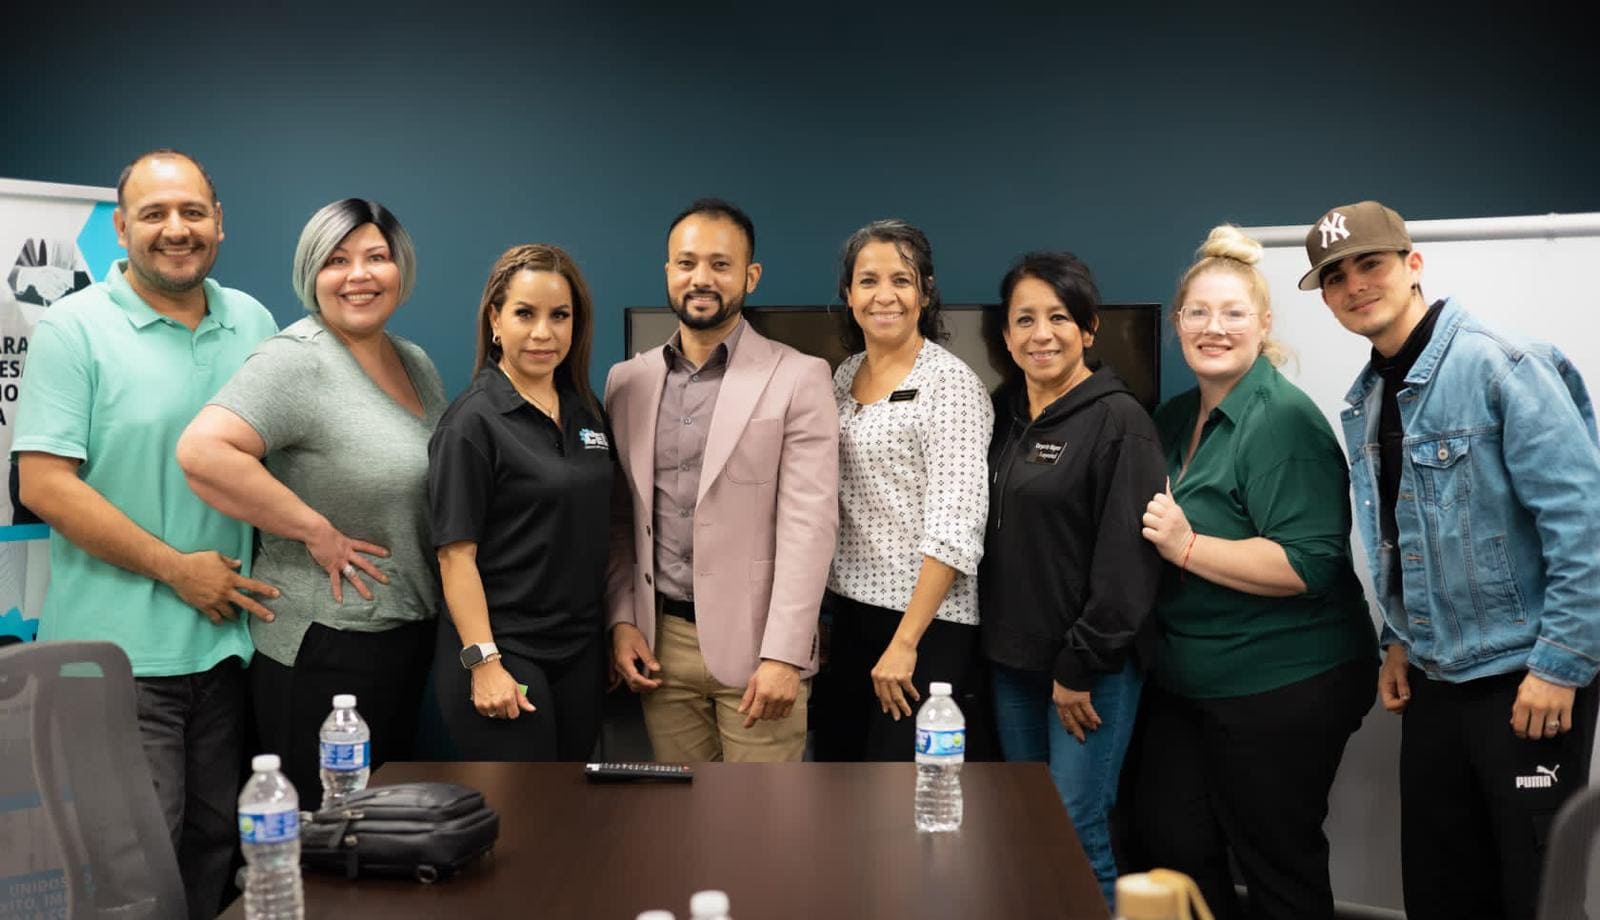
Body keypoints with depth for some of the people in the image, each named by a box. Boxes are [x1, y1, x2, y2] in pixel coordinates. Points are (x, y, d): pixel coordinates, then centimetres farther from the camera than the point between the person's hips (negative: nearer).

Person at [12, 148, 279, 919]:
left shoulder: (253, 323, 8)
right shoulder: (74, 329, -7)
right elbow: (44, 485, -13)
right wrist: (177, 568, -14)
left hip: (227, 638, 5)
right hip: (119, 650, -5)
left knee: (214, 841, 15)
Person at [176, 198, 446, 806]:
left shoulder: (417, 364, 11)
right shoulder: (296, 360, -14)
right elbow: (203, 451, -27)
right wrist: (318, 532, -20)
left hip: (410, 636, 8)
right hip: (324, 645, -8)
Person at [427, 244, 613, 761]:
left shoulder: (586, 411, 9)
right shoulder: (473, 422, -11)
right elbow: (456, 553, -14)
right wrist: (484, 663, -18)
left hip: (581, 653, 7)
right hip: (505, 654, -6)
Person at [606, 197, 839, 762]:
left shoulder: (798, 378, -4)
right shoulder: (627, 381, 9)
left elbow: (809, 525, -10)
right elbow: (619, 519, 13)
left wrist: (783, 655, -15)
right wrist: (621, 620, 3)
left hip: (754, 642, -4)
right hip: (660, 642, 4)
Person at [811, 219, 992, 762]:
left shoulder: (950, 384, -12)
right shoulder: (846, 375, 9)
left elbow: (954, 529, -18)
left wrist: (905, 643, -20)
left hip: (926, 621, -6)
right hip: (849, 611, 7)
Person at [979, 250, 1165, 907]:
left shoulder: (1119, 421, -10)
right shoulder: (1002, 414, 9)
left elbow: (1127, 558, -14)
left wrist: (1080, 666, -15)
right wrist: (995, 642, 9)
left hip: (1092, 665, -6)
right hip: (1012, 658, 6)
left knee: (1076, 837, -5)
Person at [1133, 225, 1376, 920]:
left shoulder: (1285, 421, -16)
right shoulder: (1174, 418, 10)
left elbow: (1311, 564, -24)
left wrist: (1187, 546, -24)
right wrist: (1154, 530, 5)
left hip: (1283, 687, -8)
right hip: (1186, 680, 8)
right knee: (1170, 843, 13)